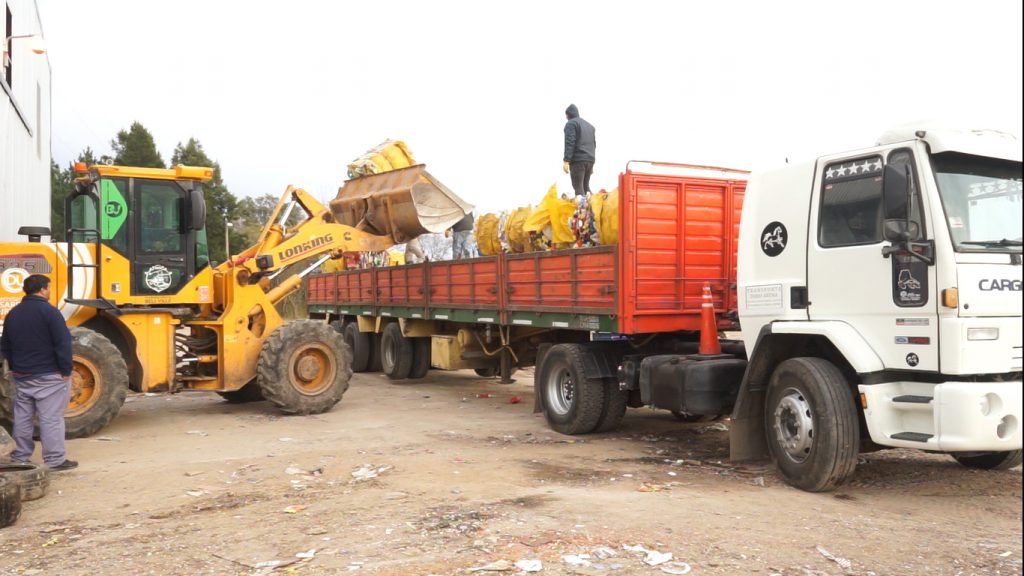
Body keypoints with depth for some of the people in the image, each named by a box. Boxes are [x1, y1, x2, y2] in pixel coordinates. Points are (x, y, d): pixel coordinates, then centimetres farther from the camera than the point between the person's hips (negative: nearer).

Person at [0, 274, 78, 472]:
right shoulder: (48, 311, -14)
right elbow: (63, 343, -19)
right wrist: (66, 370, -12)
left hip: (21, 376, 7)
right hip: (48, 376, -7)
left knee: (22, 416, 16)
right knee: (51, 418, -3)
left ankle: (20, 457, 23)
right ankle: (54, 460, -1)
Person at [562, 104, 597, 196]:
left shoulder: (571, 123, 1)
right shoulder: (590, 125, 26)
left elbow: (570, 143, -12)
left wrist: (566, 160, -17)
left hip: (577, 160, -7)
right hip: (590, 160, 7)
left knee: (578, 188, -8)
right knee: (586, 186, 15)